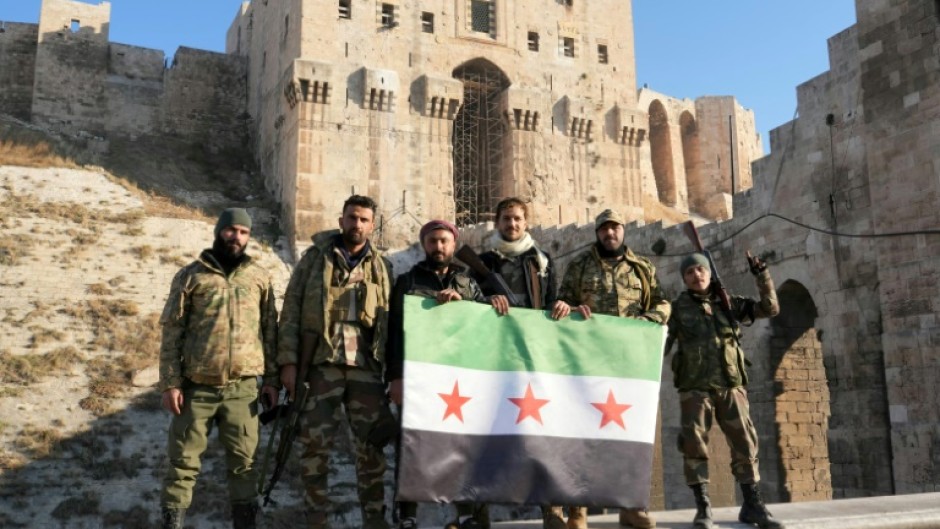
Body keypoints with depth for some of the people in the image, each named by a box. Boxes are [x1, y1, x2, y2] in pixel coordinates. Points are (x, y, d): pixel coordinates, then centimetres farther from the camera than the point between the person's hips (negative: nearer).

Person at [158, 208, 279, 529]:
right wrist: (170, 383, -5)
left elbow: (270, 330, 9)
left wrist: (272, 379, 5)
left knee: (243, 460, 8)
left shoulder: (260, 278, 7)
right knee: (184, 460, 6)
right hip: (197, 386, -1)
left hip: (243, 387, 1)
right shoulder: (190, 276, 2)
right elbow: (172, 332, 0)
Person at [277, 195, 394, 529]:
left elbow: (391, 322, 13)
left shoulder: (382, 267, 14)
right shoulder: (315, 257, 8)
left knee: (371, 446, 6)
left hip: (366, 367, 2)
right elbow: (291, 311, 3)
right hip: (321, 364, -2)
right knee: (315, 444, 1)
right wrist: (288, 360, -6)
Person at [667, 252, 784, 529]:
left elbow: (770, 308, 12)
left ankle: (752, 505, 9)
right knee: (694, 444, -7)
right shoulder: (677, 308, 7)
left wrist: (762, 275, 2)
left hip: (730, 385, 2)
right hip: (695, 387, -2)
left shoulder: (729, 303, 12)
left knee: (744, 443, 0)